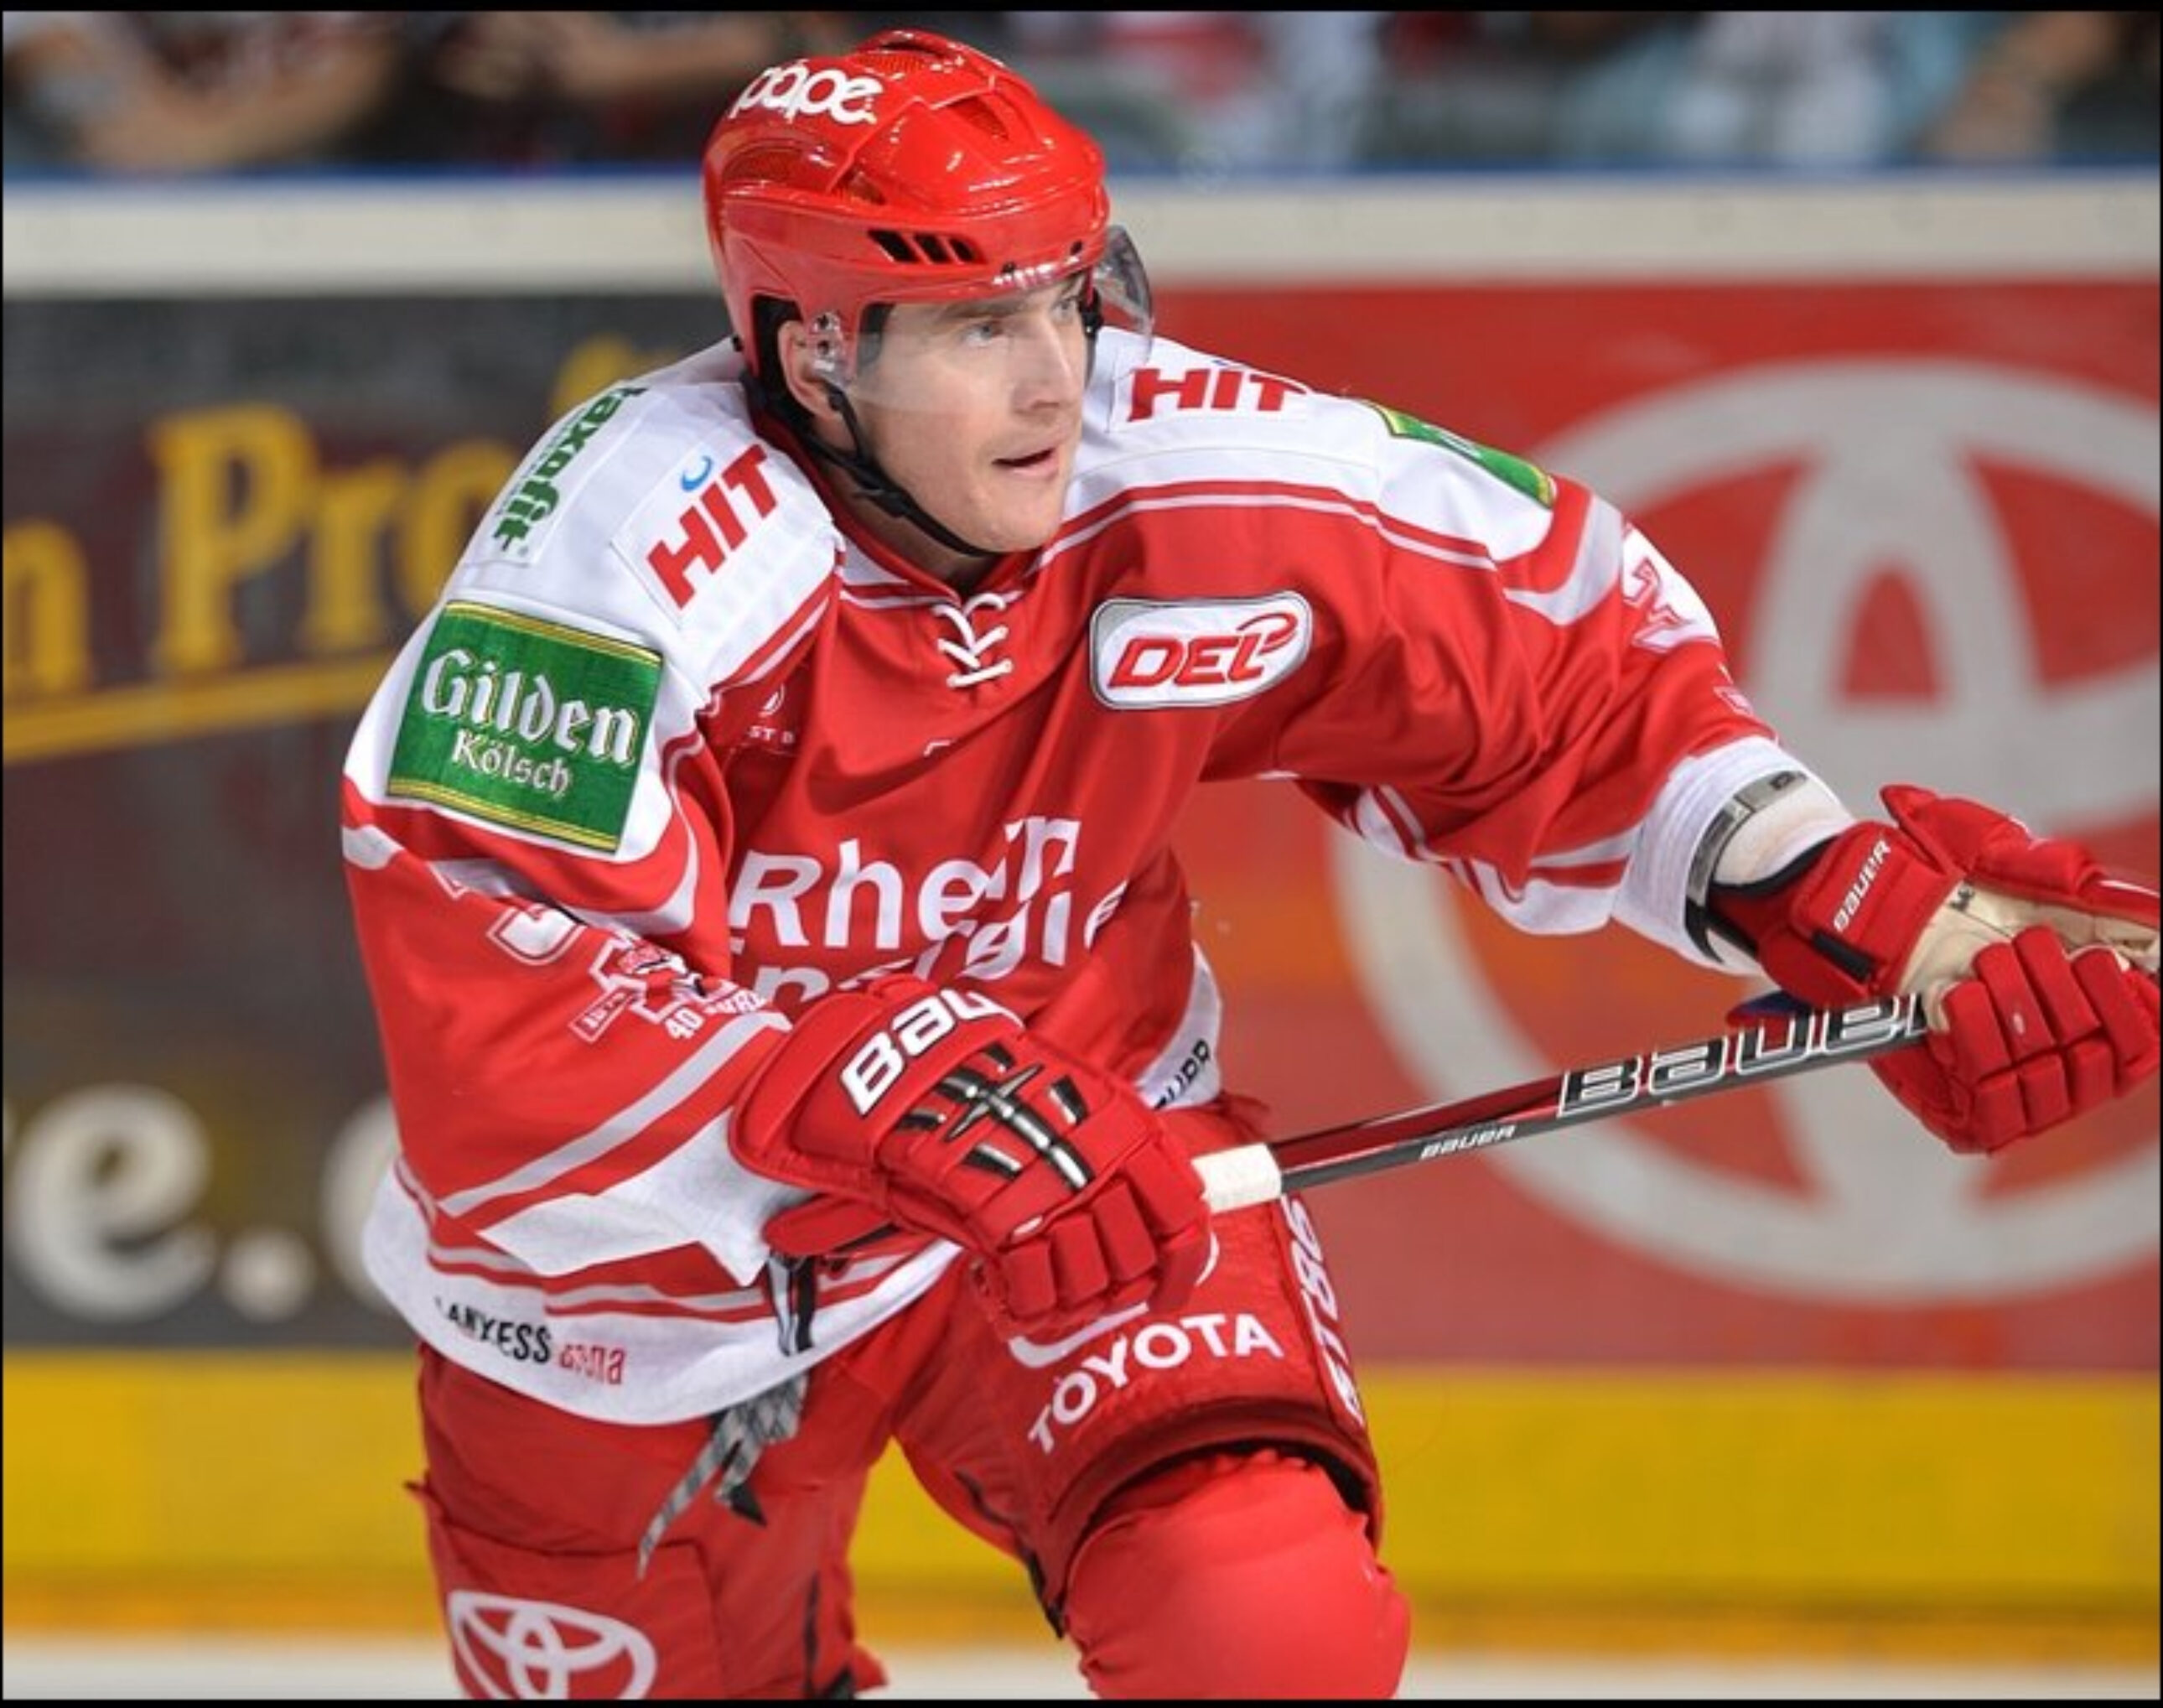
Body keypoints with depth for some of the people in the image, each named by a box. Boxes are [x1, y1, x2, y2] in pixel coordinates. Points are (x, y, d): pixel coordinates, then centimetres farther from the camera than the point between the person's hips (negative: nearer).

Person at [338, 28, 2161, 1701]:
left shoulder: (1187, 481, -18)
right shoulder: (638, 536, -29)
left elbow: (1557, 659, -4)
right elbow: (486, 1002, -35)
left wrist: (1860, 901, -15)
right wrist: (871, 1095, -45)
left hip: (1084, 1169, 1)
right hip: (637, 1285, -1)